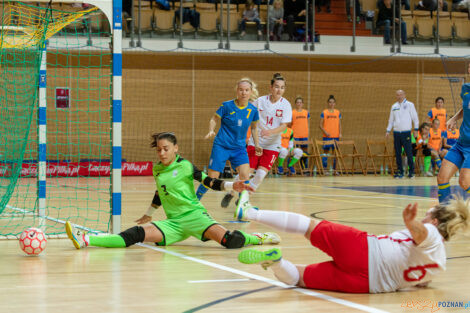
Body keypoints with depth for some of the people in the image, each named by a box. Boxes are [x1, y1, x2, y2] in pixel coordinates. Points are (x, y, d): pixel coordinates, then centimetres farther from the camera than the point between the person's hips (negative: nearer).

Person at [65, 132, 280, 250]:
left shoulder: (185, 166, -3)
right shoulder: (157, 170, 13)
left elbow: (210, 182, -2)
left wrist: (232, 186, -19)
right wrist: (149, 214, 42)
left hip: (194, 216, -4)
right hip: (173, 223, 4)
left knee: (230, 241, -29)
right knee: (137, 233, -20)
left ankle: (258, 238, 2)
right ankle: (86, 240, -31)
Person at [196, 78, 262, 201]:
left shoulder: (253, 110, -1)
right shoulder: (227, 106, -10)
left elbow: (254, 128, 15)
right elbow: (214, 119, 2)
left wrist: (257, 144, 8)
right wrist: (211, 131, -17)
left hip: (239, 147, 3)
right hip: (221, 146, -2)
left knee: (245, 174, -19)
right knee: (211, 178, -5)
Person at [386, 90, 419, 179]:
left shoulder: (409, 105, 1)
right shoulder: (394, 106, 13)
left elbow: (415, 118, 2)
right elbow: (391, 120, 20)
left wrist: (416, 129, -3)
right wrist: (388, 130, 13)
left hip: (406, 132, -4)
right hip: (396, 132, 4)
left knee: (409, 152, -7)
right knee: (397, 153, 4)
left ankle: (411, 171, 1)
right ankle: (399, 172, 10)